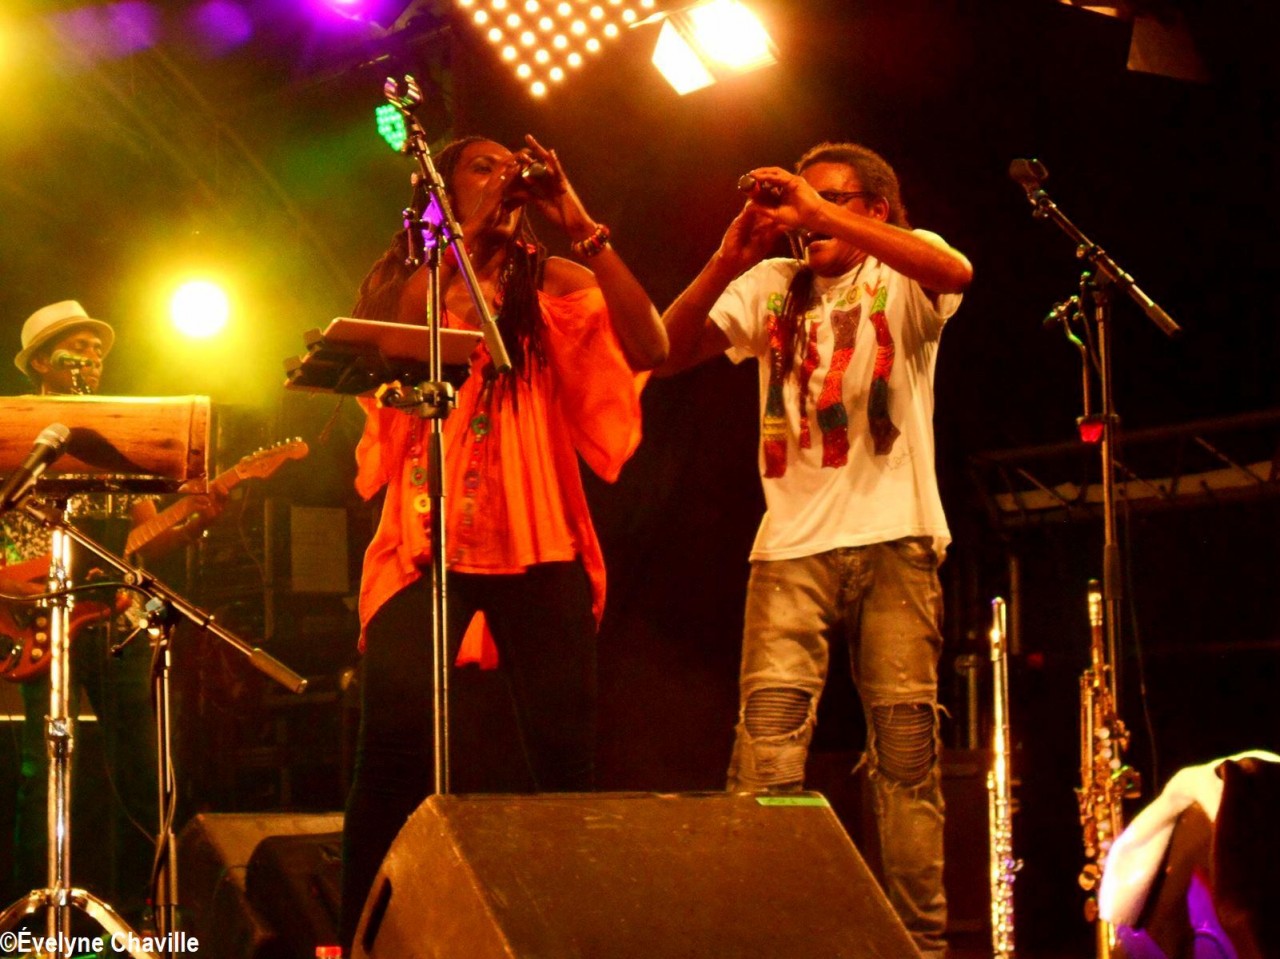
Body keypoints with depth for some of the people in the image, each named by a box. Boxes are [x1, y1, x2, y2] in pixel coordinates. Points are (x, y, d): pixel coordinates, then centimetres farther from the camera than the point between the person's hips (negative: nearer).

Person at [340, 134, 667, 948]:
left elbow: (650, 349, -5)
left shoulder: (551, 281, 11)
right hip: (429, 541, -1)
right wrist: (464, 239, -10)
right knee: (394, 750, -12)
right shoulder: (407, 281, 10)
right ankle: (360, 935, 0)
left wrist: (582, 225, -8)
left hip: (539, 543, 1)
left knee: (566, 754, -2)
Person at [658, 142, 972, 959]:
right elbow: (667, 353, 7)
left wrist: (821, 215, -19)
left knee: (906, 753, -2)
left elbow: (955, 271, -16)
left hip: (894, 540, -2)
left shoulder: (900, 273, 9)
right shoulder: (772, 286, 17)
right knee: (766, 752, -13)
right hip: (792, 545, 2)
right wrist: (728, 261, -8)